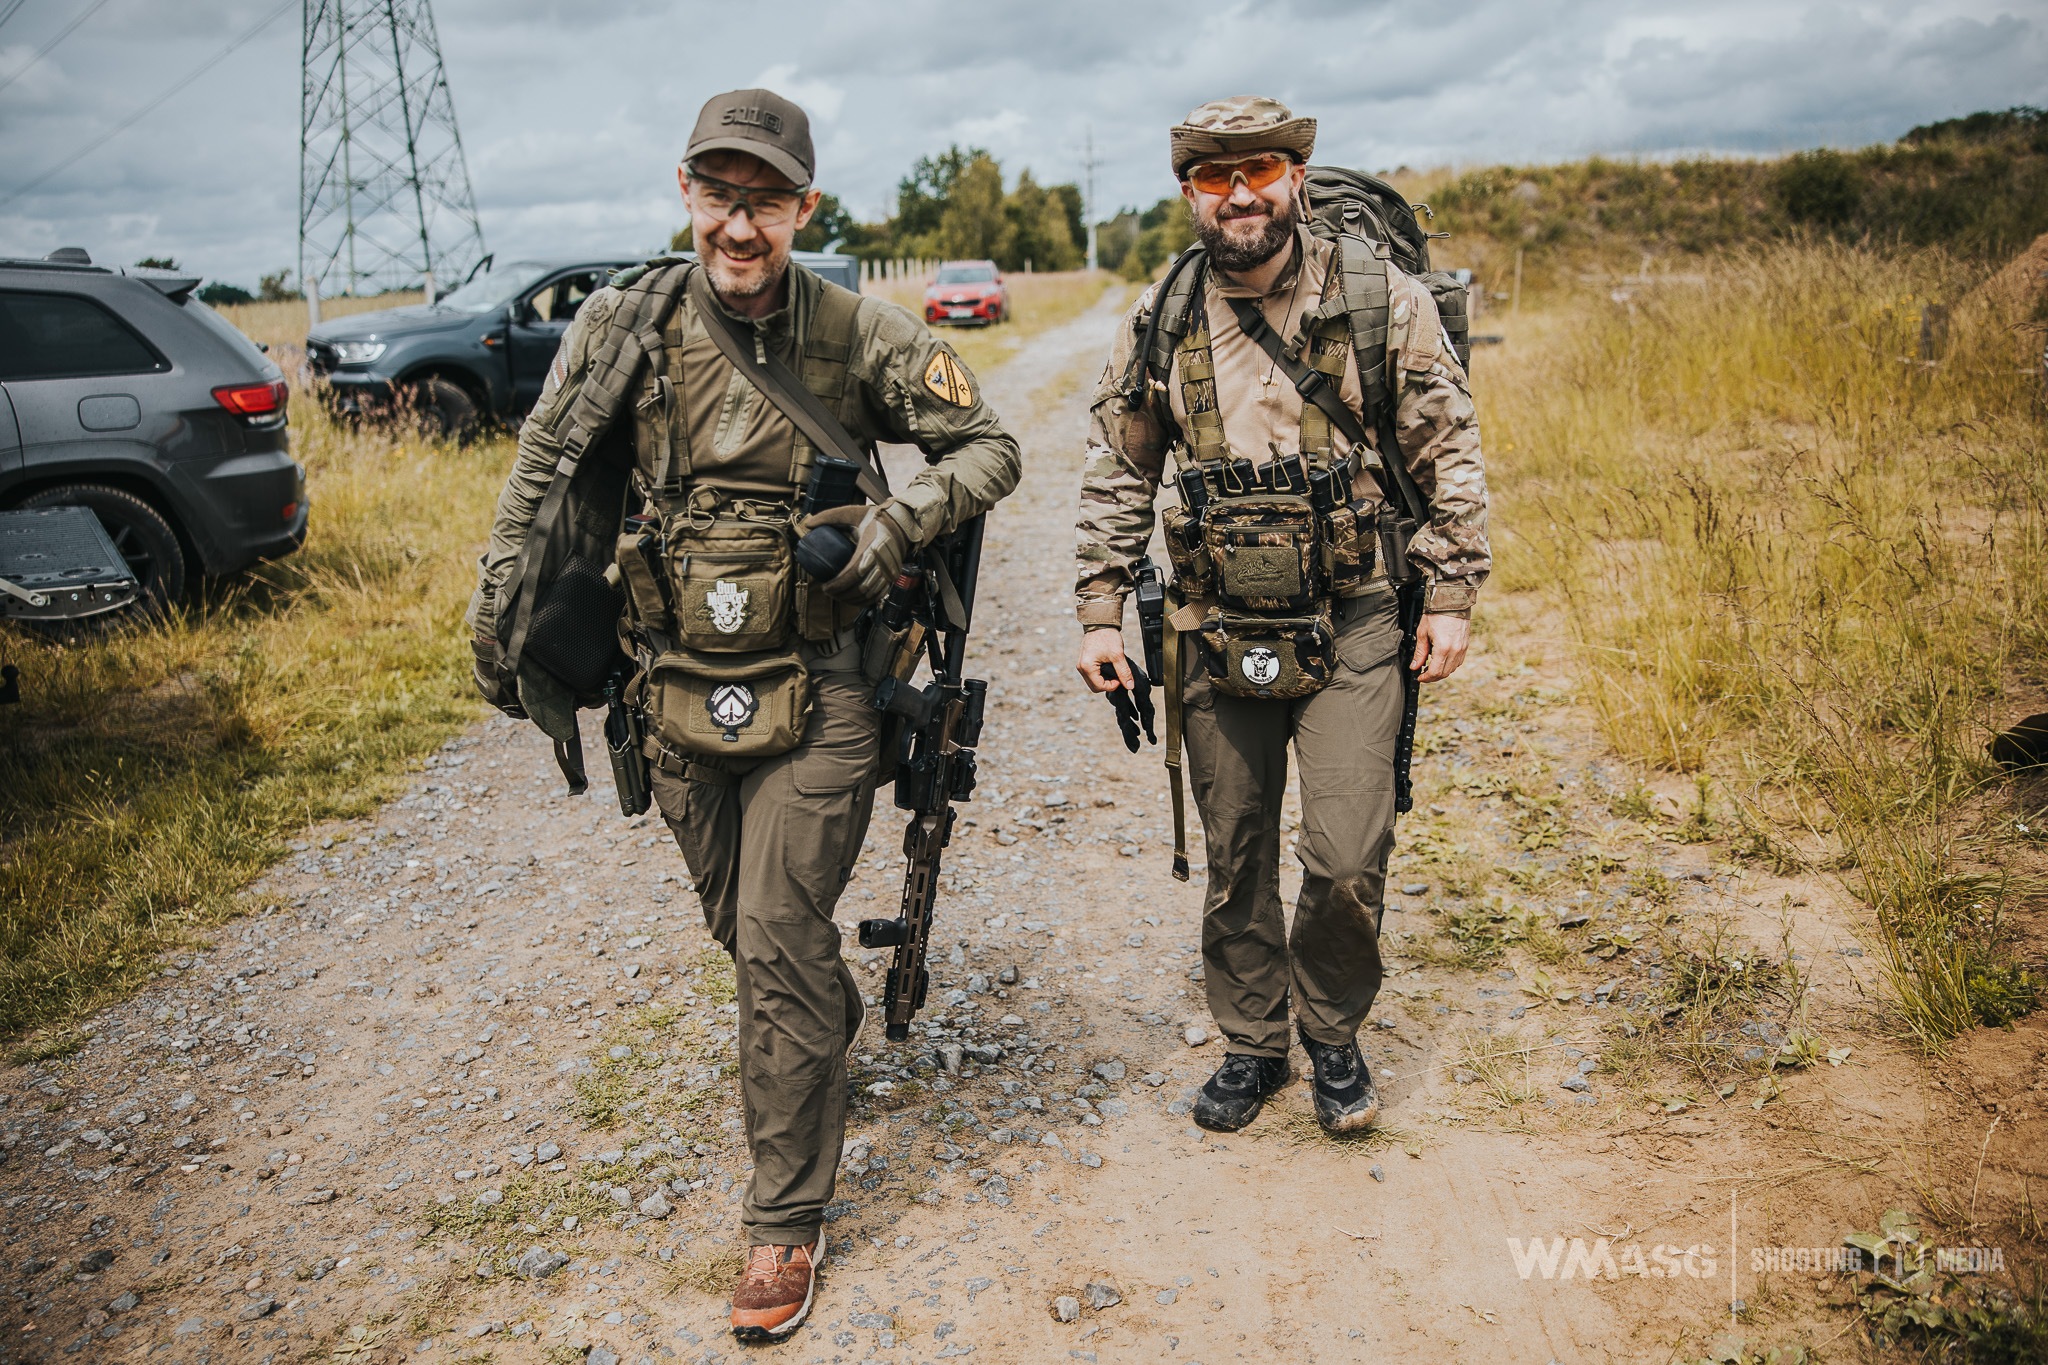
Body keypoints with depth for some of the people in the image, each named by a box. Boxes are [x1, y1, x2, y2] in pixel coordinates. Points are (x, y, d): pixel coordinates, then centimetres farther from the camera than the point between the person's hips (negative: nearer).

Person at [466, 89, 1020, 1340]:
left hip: (814, 694, -3)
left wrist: (902, 517, -19)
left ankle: (787, 1221, 12)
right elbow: (542, 470, 10)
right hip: (678, 691, 4)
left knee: (779, 943, -4)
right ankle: (835, 1024, 52)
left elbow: (990, 448, -1)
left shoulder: (861, 335, -9)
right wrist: (502, 609, 11)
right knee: (742, 927, 19)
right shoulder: (625, 323, -3)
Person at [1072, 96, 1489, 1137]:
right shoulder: (1157, 322, 3)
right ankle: (1251, 1046, 32)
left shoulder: (1382, 300, -3)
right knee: (1235, 860, 11)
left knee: (1347, 859, -5)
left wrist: (1452, 597, -2)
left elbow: (1449, 453, 2)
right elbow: (1116, 477, 10)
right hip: (1217, 633, 2)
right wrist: (1100, 613, 6)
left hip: (1352, 626, -2)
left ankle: (1333, 1035, 23)